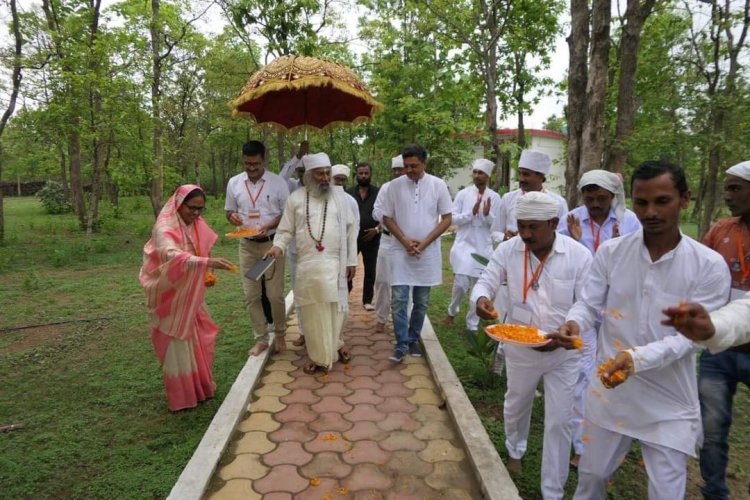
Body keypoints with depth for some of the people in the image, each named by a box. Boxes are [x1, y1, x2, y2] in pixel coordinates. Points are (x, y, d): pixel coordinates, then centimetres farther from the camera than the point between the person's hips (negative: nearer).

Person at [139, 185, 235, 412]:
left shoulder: (197, 225, 0)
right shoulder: (164, 229, -22)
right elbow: (174, 257, -40)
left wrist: (206, 274, 0)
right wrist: (208, 263, -51)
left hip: (190, 295, 7)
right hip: (170, 295, -7)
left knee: (198, 341, 15)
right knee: (177, 345, 3)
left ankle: (200, 387, 33)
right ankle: (182, 397, 18)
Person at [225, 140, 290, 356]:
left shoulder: (278, 182, -7)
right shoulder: (234, 183, 2)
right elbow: (229, 211, 12)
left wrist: (269, 226, -20)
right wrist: (232, 216, -13)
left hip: (271, 243, -3)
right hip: (247, 245, 3)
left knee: (275, 295, 3)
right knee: (251, 296, 7)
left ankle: (280, 335, 24)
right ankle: (261, 339, 20)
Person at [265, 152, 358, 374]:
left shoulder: (339, 195, 4)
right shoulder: (296, 198, 3)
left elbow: (351, 228, 6)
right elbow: (286, 230, 6)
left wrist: (352, 260, 4)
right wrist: (278, 246, -15)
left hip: (335, 264, 0)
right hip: (307, 265, 0)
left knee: (335, 308, 7)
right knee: (311, 311, 6)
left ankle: (335, 344, 32)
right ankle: (317, 355, 21)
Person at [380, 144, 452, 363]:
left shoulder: (438, 185, -2)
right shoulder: (395, 185, -2)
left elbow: (446, 219, -1)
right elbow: (387, 218, 2)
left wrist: (424, 242, -10)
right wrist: (405, 241, -10)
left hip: (428, 252, 1)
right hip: (401, 251, 0)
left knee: (421, 302, 10)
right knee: (399, 300, -6)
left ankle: (413, 340, 26)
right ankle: (401, 345, 5)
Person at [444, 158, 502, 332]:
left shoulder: (494, 197, 0)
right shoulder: (463, 194, -2)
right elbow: (453, 218, -5)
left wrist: (487, 214, -18)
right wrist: (471, 213, -18)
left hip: (483, 248, 2)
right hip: (463, 245, -1)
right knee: (461, 284, -10)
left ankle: (472, 325, 20)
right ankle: (452, 311, 20)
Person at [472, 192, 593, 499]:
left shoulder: (579, 255, -16)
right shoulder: (508, 250, -11)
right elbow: (486, 281, -6)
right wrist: (481, 298, -31)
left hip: (564, 352, -2)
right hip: (520, 348, 2)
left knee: (559, 422, 7)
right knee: (515, 406, 24)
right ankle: (515, 451, 56)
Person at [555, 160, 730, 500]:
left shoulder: (709, 266, -11)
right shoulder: (610, 252, -5)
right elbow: (589, 304, -2)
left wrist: (637, 358, -31)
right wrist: (573, 324, -25)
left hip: (668, 404, -1)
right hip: (610, 391, 2)